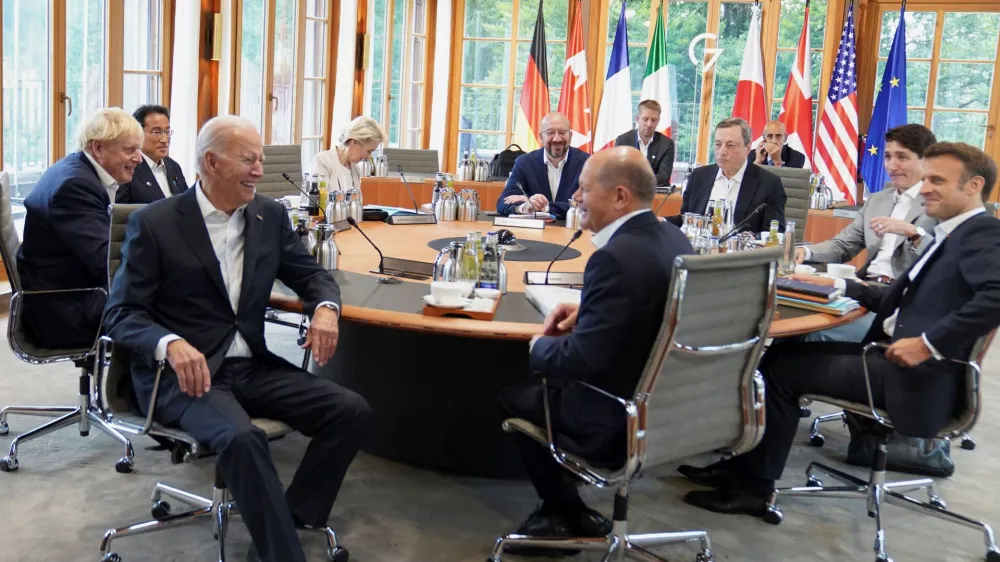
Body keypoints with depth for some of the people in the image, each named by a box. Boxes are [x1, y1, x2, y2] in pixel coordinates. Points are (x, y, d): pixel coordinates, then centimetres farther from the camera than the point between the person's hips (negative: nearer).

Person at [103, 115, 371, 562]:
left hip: (251, 366, 5)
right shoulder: (153, 223, -6)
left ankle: (292, 521, -1)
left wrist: (325, 308, -10)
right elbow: (122, 313, -8)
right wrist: (172, 344, -30)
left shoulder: (270, 215, 7)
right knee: (241, 437, -35)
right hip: (181, 372, -5)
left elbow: (311, 274, 16)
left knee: (351, 411, -13)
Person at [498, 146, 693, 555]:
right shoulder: (675, 239, 0)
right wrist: (585, 311, 6)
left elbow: (581, 359, -28)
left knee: (514, 393, 13)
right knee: (546, 379, 25)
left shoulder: (616, 257, -28)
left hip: (615, 425, -9)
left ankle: (562, 511, 26)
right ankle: (565, 512, 29)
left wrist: (537, 345, -8)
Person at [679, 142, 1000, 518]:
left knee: (782, 368, -7)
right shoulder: (952, 234, 18)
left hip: (919, 378, -9)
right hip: (895, 355, 9)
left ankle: (754, 487, 6)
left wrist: (930, 344, -28)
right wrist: (844, 286, 11)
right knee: (783, 354, 5)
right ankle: (745, 467, 12)